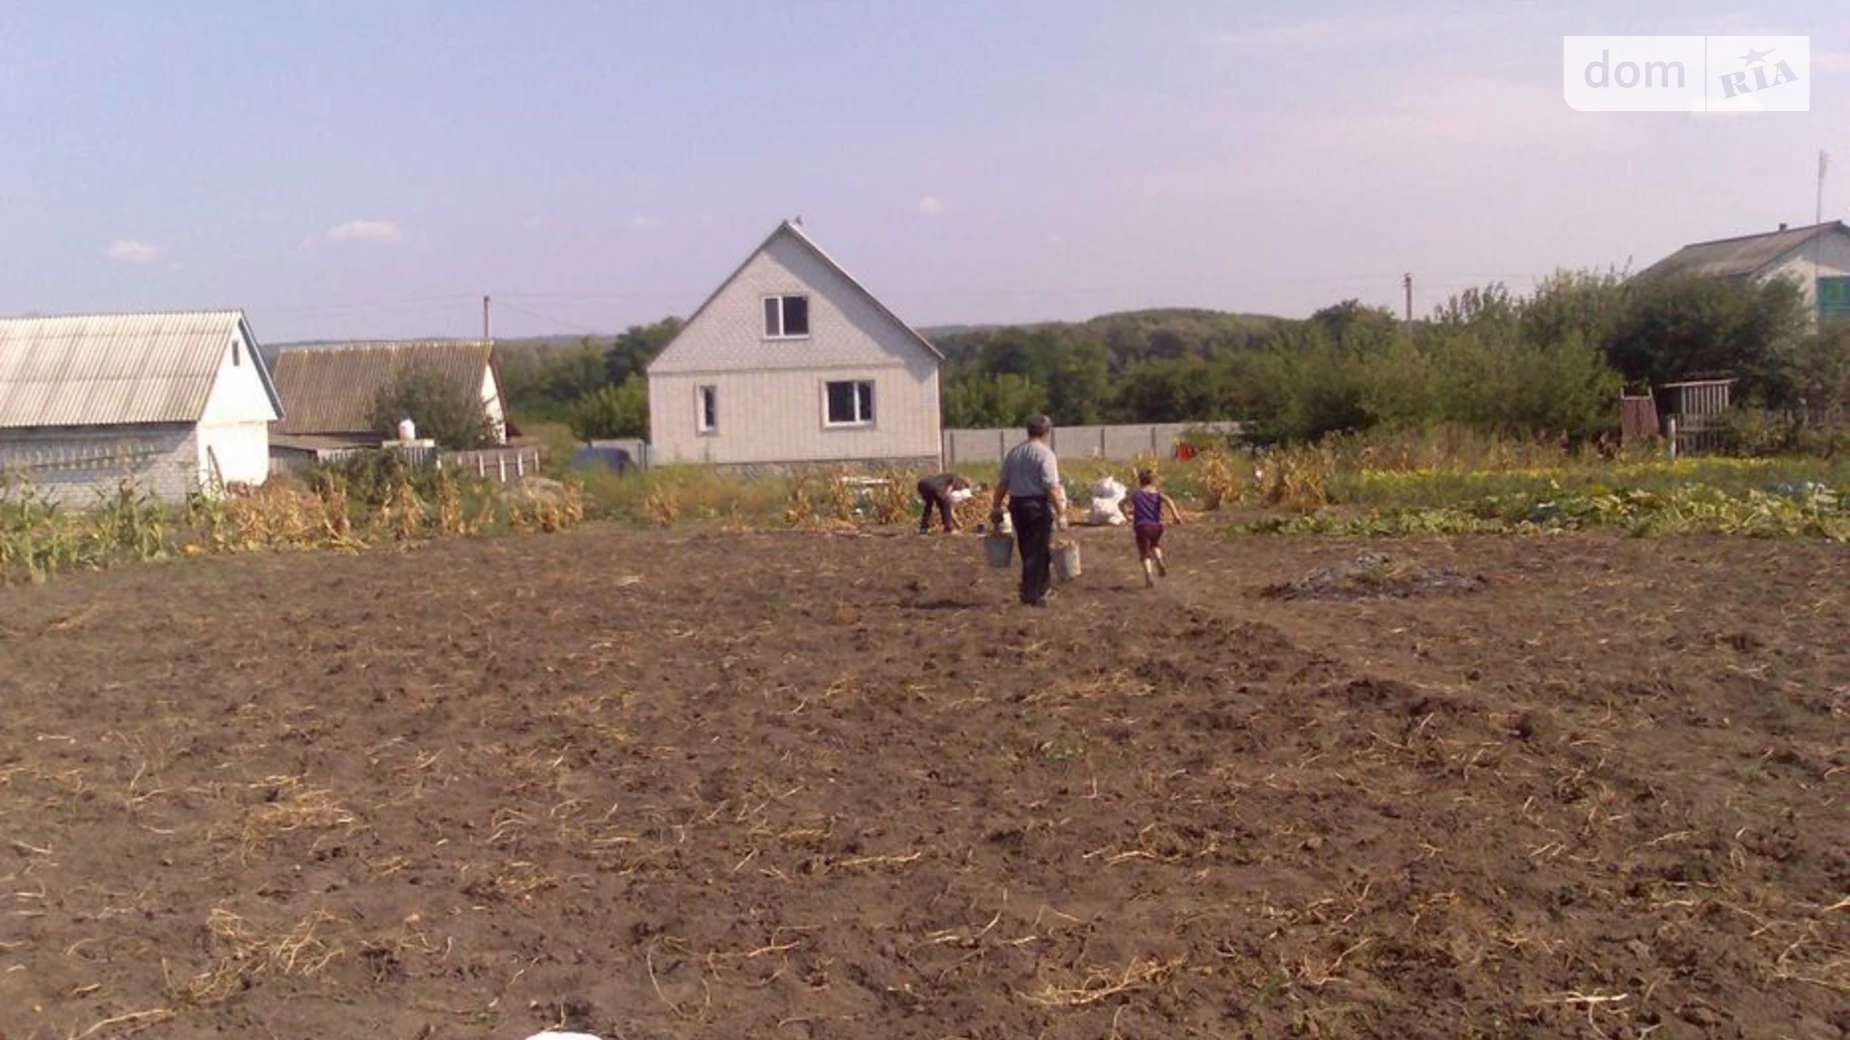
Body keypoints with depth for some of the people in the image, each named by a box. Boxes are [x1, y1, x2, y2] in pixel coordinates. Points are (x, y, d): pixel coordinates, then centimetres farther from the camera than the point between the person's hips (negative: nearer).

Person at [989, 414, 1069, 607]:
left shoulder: (1013, 452, 9)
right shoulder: (1045, 454, -11)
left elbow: (1003, 484, 9)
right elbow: (1052, 487, -17)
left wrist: (996, 507, 14)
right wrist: (1060, 513, -16)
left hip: (1016, 504, 6)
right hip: (1038, 504, -6)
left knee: (1027, 549, 17)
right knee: (1039, 550, 2)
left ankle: (1030, 590, 25)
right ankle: (1032, 594, 2)